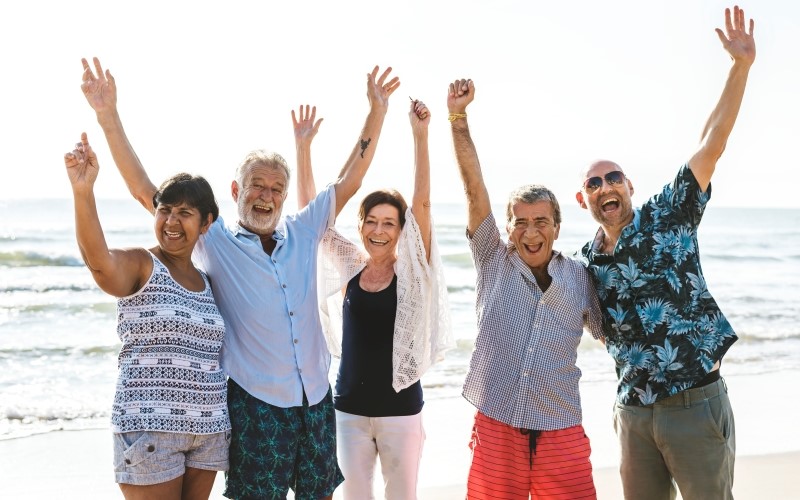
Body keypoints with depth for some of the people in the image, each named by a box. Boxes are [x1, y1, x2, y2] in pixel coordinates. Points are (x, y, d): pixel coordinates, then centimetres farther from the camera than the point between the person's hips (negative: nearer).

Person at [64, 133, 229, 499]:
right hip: (149, 428, -6)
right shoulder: (139, 266, -5)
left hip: (209, 429, 6)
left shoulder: (208, 284, 13)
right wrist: (83, 191, -44)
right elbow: (98, 260, -30)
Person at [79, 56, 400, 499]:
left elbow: (349, 180, 9)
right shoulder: (215, 243, -3)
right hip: (256, 405, -4)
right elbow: (145, 191, -6)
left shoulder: (303, 234, 6)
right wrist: (108, 116, -13)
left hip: (317, 400, 4)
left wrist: (376, 110, 7)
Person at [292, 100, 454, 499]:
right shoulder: (349, 268, 2)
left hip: (400, 408, -2)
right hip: (350, 407, 2)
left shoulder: (411, 271, -5)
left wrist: (420, 135, -24)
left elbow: (422, 202, -17)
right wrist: (303, 146, -6)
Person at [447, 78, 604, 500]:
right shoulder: (494, 262, 3)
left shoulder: (580, 278, 5)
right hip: (496, 429, 0)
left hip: (562, 436, 1)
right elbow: (474, 185, -5)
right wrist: (457, 116, -10)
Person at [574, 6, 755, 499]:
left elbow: (712, 145, -14)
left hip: (696, 403, -4)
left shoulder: (667, 216, -4)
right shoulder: (587, 261, 8)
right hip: (634, 410, 4)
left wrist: (741, 66, -19)